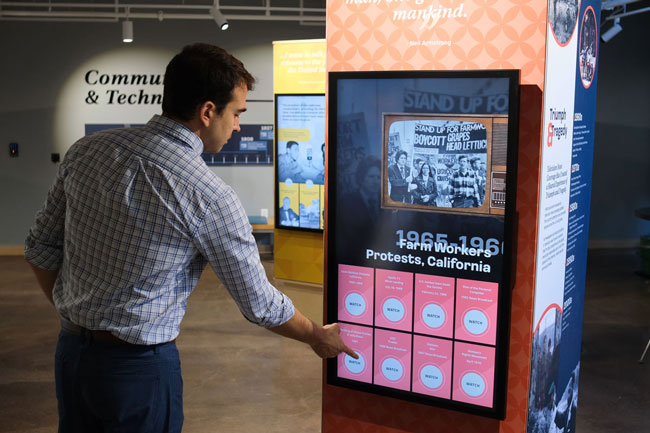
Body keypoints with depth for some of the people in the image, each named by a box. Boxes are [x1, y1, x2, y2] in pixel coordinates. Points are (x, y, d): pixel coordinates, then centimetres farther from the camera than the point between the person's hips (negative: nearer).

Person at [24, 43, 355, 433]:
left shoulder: (87, 151, -4)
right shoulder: (210, 196, -20)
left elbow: (41, 250, 5)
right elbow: (259, 304, -10)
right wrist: (318, 336, 8)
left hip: (70, 352, 6)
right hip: (140, 365, -6)